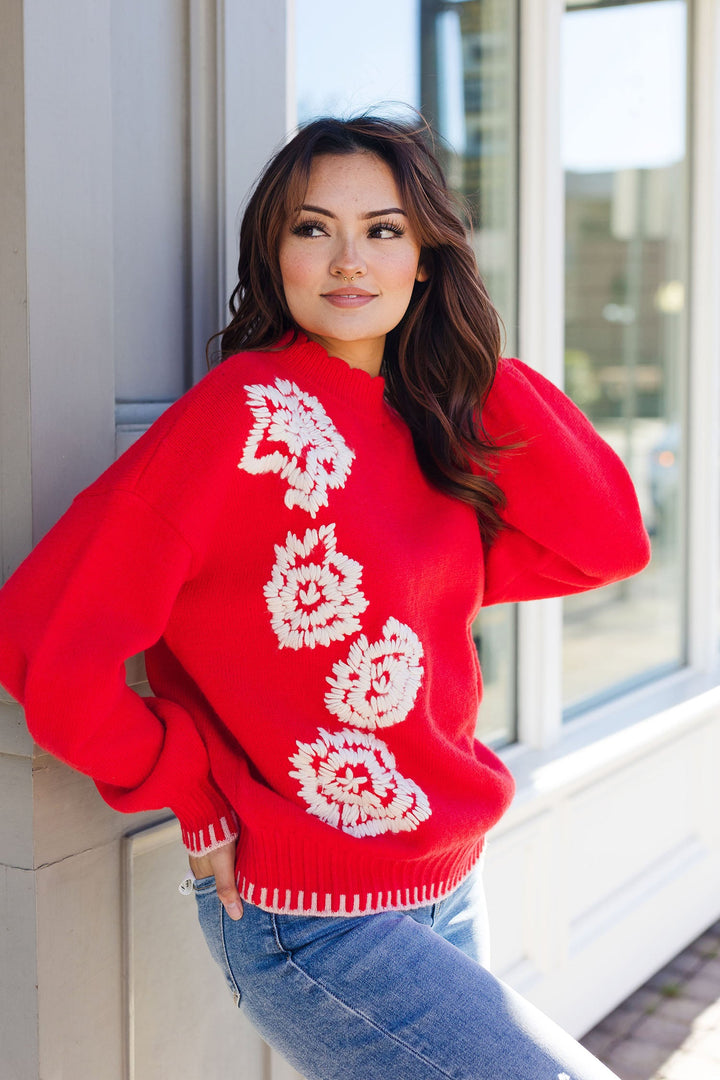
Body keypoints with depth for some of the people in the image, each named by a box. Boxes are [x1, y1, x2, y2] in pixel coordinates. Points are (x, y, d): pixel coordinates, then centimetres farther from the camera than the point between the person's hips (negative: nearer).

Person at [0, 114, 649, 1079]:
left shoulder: (425, 420, 4)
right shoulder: (250, 415, -19)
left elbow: (607, 545, -5)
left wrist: (477, 368, -7)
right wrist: (195, 791, -10)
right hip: (314, 923, -7)